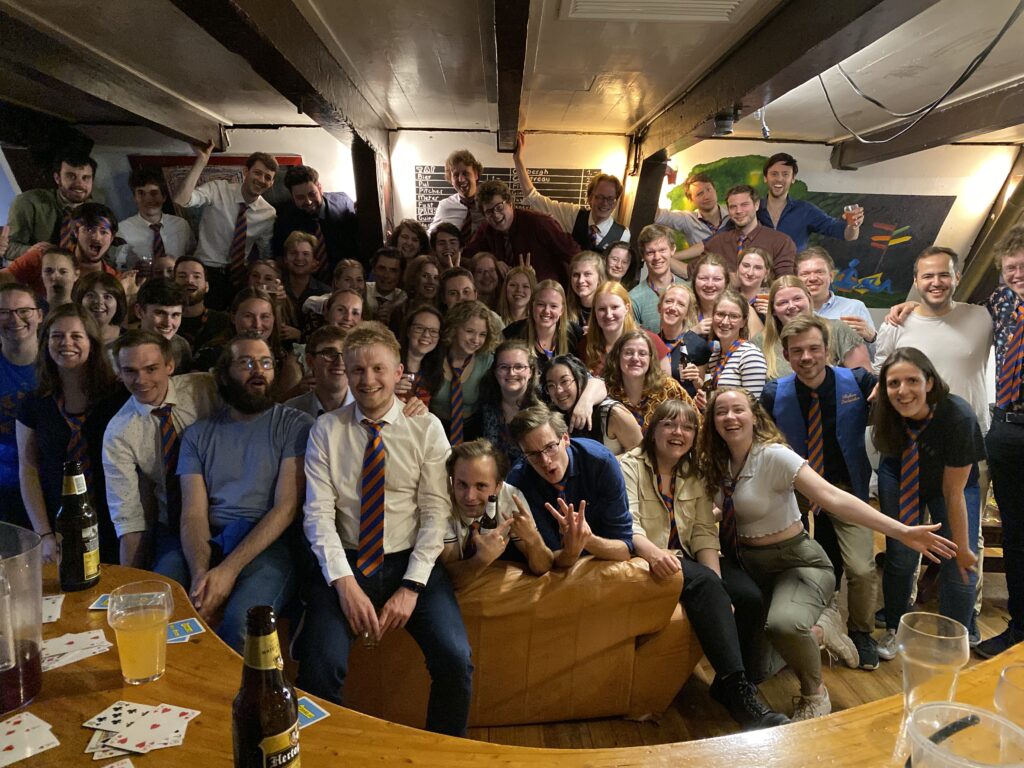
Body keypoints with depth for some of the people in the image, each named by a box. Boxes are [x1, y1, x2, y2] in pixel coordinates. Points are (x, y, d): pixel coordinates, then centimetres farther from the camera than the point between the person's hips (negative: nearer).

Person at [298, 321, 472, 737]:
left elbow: (436, 513, -3)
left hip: (411, 562, 0)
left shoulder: (427, 428, 2)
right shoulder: (326, 430, 4)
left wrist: (411, 587, -12)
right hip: (346, 562, 1)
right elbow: (318, 514, -3)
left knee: (456, 660, -22)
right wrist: (345, 584, -15)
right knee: (319, 667, -25)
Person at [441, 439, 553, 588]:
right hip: (456, 595, -2)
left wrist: (533, 539, -33)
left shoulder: (512, 498, -18)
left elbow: (542, 568, -13)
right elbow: (448, 577, -22)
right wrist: (482, 558, -39)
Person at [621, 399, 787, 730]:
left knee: (750, 597, -19)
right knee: (704, 581, -33)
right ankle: (739, 689, -31)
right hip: (646, 559, -6)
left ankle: (728, 684, 0)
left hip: (687, 558, 6)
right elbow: (628, 526, -17)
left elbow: (705, 533, 3)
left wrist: (718, 587, -13)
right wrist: (653, 552, -40)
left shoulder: (695, 474, 14)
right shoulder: (630, 466, -2)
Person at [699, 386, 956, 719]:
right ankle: (818, 629, 31)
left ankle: (814, 694, -5)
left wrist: (901, 531, -39)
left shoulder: (773, 455, -20)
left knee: (784, 624, -38)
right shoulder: (716, 463, -1)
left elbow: (832, 497, -29)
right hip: (748, 564, 6)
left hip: (796, 563, -6)